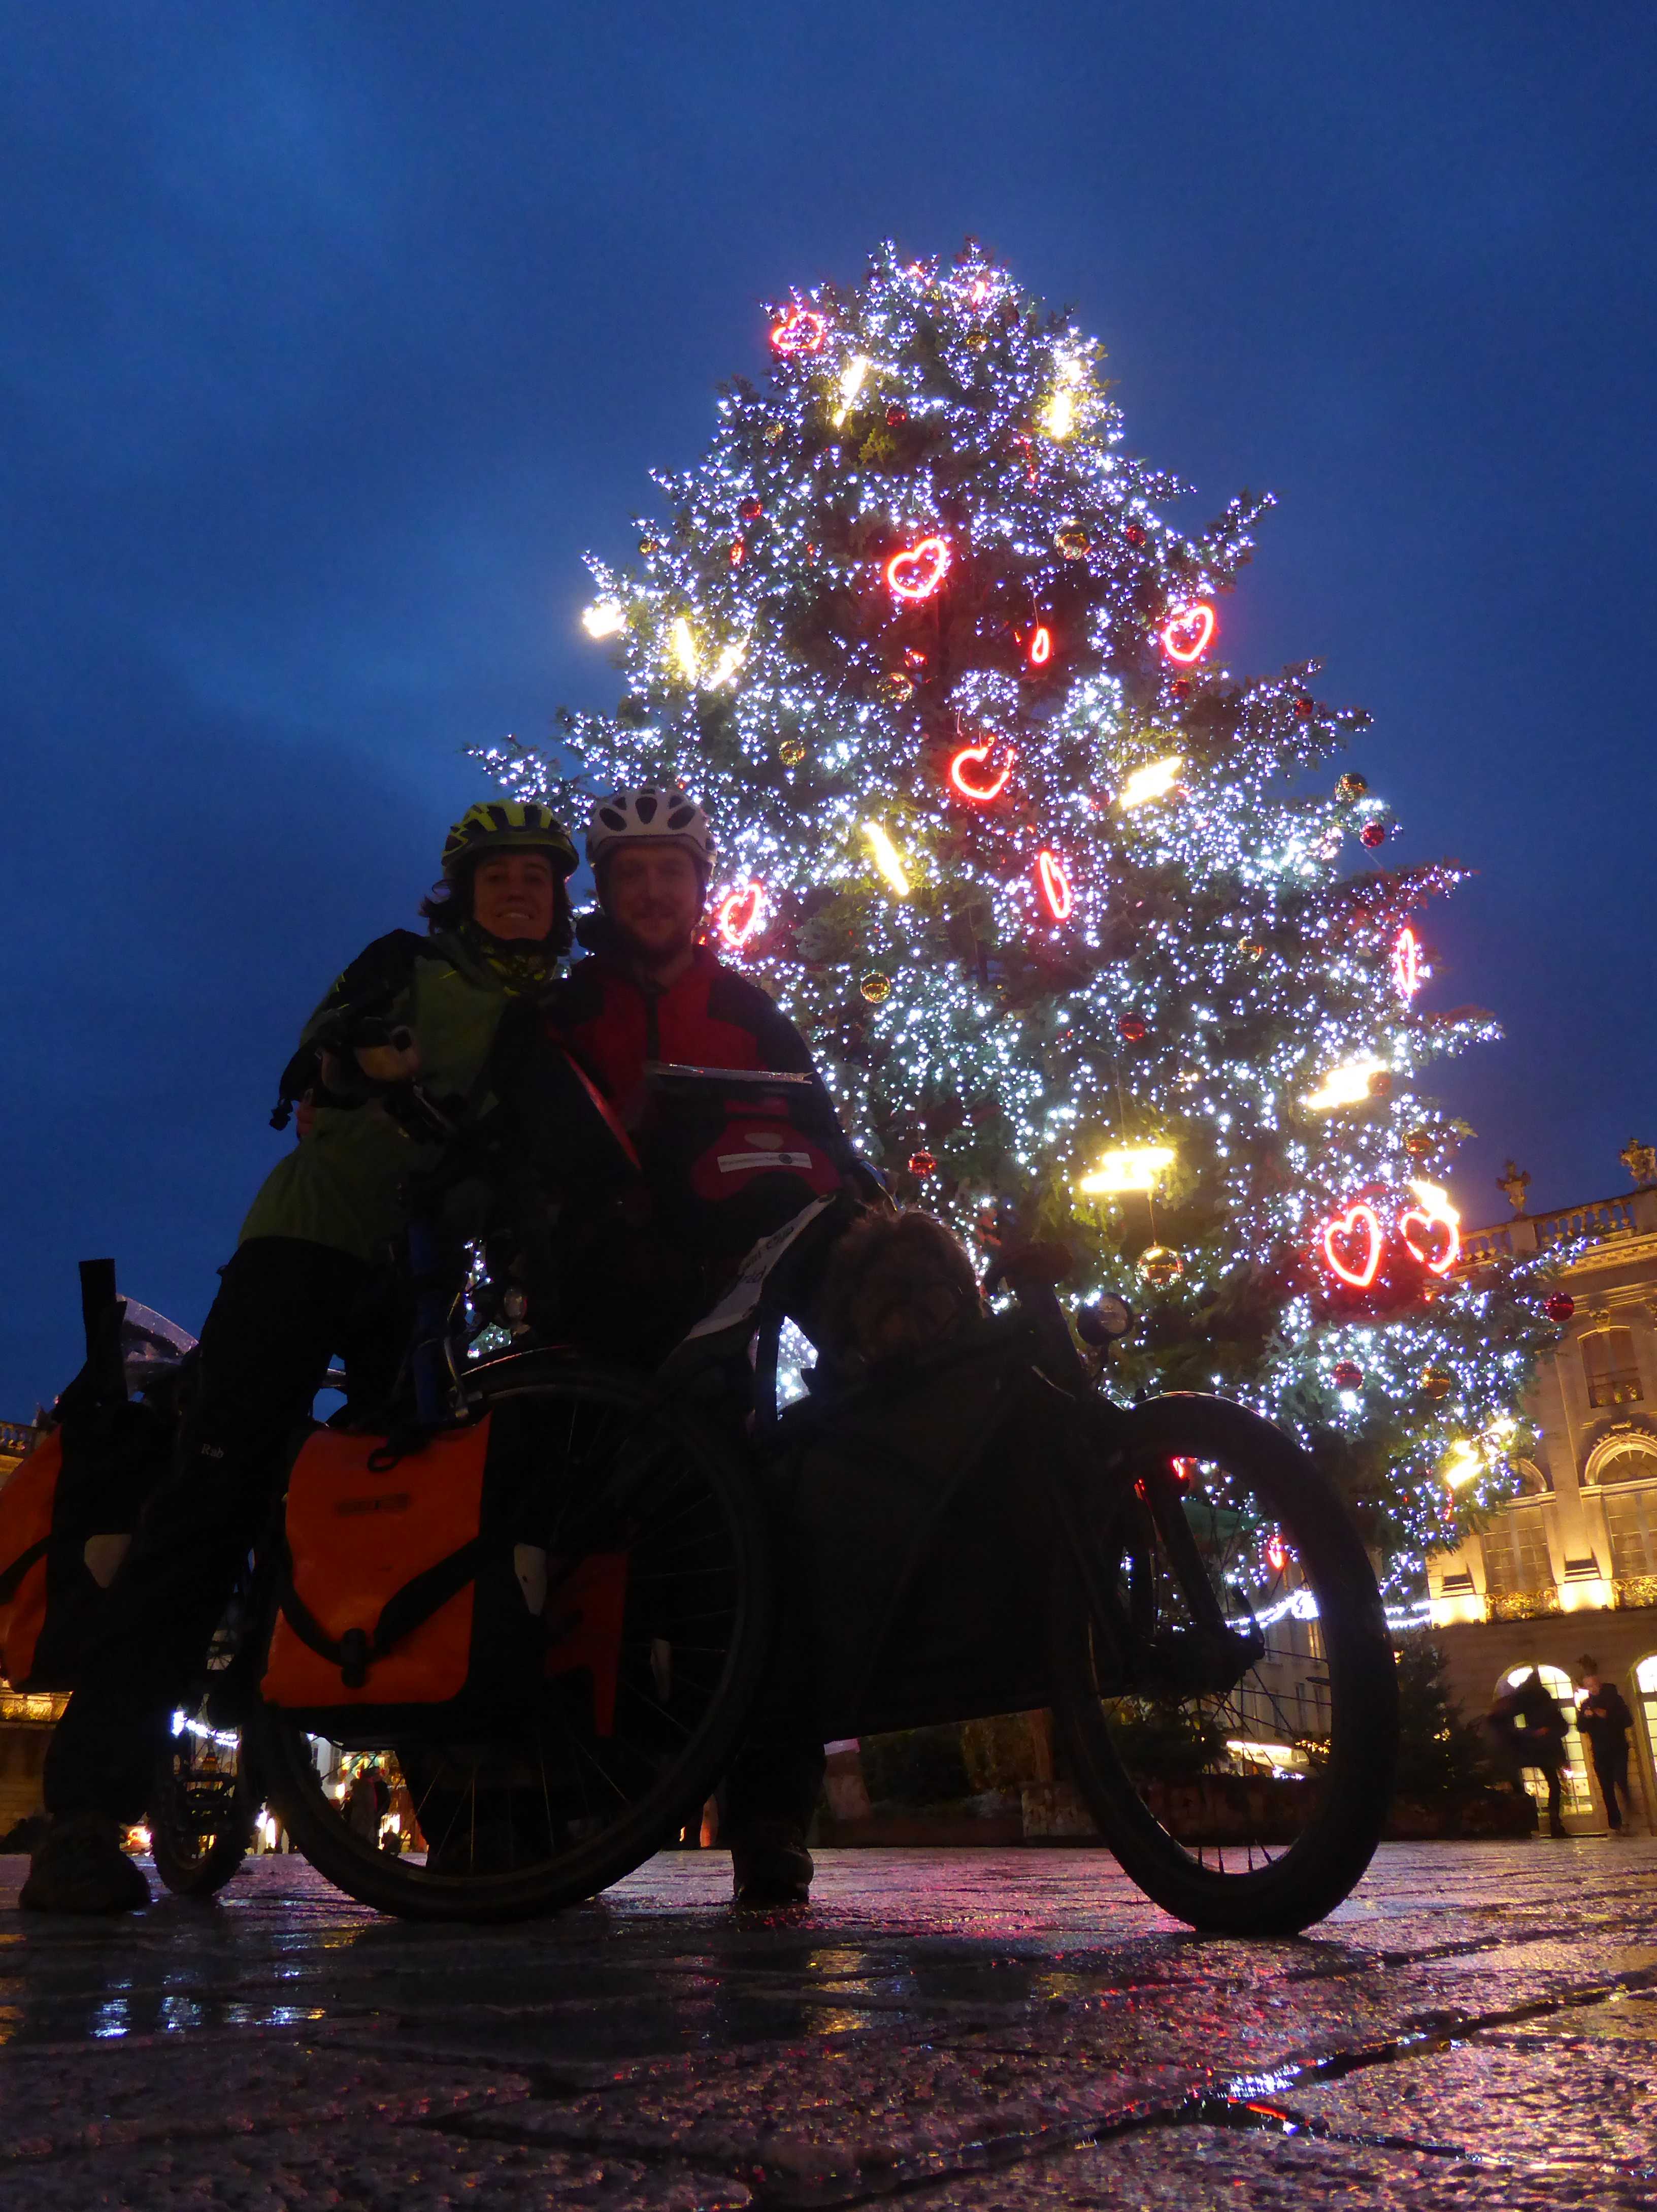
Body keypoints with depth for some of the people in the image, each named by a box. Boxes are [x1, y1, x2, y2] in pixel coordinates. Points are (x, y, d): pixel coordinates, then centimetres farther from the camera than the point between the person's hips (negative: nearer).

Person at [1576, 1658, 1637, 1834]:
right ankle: (1616, 1825, 3)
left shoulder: (1614, 1698, 2)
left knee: (1621, 1782, -19)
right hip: (1600, 1752, 3)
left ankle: (1631, 1818, -9)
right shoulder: (1585, 1705, 9)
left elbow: (1628, 1721, -6)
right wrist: (1585, 1716, -17)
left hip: (1618, 1749, -3)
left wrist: (1608, 1716, -17)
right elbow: (1582, 1728, 2)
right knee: (1607, 1789, 0)